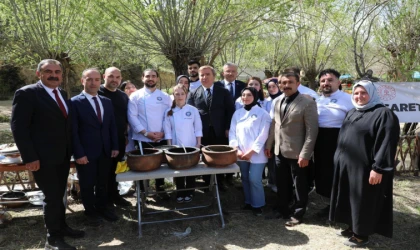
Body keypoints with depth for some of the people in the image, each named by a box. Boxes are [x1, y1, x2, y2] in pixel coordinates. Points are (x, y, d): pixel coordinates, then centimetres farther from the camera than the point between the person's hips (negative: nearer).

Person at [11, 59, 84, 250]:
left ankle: (61, 227, 35)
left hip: (63, 155, 7)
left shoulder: (62, 94, 9)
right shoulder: (26, 93, -13)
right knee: (52, 197, 2)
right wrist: (29, 157, -20)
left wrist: (70, 149, 9)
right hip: (43, 157, -7)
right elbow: (18, 127, -16)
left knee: (59, 195, 19)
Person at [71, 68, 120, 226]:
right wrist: (79, 153, -15)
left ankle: (102, 208, 35)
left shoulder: (107, 102, 9)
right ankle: (90, 212, 29)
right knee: (87, 184, 11)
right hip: (86, 153, -5)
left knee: (103, 183, 16)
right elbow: (73, 131, -12)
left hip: (106, 151, 5)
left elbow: (112, 126, 11)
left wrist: (115, 147, 5)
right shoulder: (75, 102, -9)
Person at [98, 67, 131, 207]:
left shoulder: (123, 96, 11)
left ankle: (114, 195, 31)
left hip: (119, 139, 5)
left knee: (115, 169, 16)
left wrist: (125, 133, 7)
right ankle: (105, 200, 21)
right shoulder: (96, 93, -8)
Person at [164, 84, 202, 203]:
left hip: (191, 146, -1)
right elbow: (168, 130, -1)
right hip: (176, 146, 1)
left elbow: (198, 128, -1)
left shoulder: (193, 110, -4)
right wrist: (170, 146, -5)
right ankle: (180, 193, 25)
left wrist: (198, 144, -4)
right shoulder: (169, 112, -1)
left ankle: (189, 193, 24)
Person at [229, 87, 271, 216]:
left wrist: (251, 151, -14)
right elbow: (232, 132, 6)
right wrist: (236, 149, -7)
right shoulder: (237, 113, 8)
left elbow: (263, 135, -11)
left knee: (254, 179, -8)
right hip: (241, 154, 5)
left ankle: (258, 205, 11)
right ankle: (249, 202, 29)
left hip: (256, 154, -4)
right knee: (245, 178, 12)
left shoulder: (262, 113, -5)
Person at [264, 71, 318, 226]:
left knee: (299, 186, 9)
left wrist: (305, 154, -19)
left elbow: (311, 131, -15)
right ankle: (283, 210, 34)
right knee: (282, 184, 17)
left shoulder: (308, 103, -12)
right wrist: (268, 145, 12)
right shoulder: (278, 102, 9)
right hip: (280, 151, 6)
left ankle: (297, 214, 25)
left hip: (296, 153, -6)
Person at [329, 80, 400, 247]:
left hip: (364, 168, -8)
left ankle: (362, 234, 19)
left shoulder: (384, 114, -11)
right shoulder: (351, 113, 14)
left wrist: (378, 168, -22)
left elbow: (386, 144, -18)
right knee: (349, 199, 16)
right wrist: (339, 159, 18)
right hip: (346, 166, 8)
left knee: (363, 202, 4)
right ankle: (352, 227, 32)